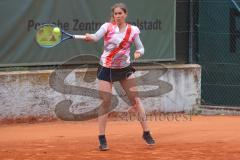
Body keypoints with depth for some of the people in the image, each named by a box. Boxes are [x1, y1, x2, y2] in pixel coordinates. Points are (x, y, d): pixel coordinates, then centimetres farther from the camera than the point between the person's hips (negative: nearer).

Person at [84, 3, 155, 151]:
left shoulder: (132, 30, -1)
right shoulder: (107, 27, -7)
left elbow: (141, 48, 5)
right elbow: (96, 37, -25)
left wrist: (138, 52, -18)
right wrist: (89, 37, -48)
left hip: (124, 68, 2)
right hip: (106, 68, -2)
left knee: (135, 99, -2)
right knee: (105, 102, -4)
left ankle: (146, 133, 9)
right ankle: (102, 139, 4)